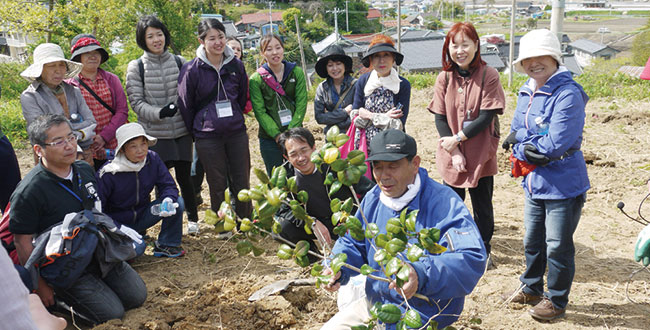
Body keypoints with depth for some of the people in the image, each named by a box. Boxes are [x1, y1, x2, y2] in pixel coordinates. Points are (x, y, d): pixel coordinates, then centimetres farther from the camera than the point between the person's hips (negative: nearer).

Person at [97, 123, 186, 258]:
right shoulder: (108, 174, -22)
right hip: (117, 223, -4)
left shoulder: (152, 159, -10)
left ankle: (166, 244, -1)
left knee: (178, 203, -19)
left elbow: (168, 186, -6)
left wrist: (168, 200, -30)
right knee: (137, 248, -33)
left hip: (142, 216, 4)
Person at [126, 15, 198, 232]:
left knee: (184, 175, 9)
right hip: (155, 133, -2)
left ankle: (192, 218, 25)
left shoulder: (178, 62, 7)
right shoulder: (136, 67, 0)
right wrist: (159, 113, -22)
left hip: (181, 131, 2)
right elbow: (135, 102, -5)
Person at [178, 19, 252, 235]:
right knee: (218, 186, 7)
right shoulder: (192, 69, -8)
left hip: (237, 133, 3)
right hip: (208, 137, -2)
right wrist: (197, 131, 7)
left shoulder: (236, 65, 2)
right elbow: (185, 105, 0)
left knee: (242, 182, 8)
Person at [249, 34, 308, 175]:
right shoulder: (256, 79, -3)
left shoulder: (296, 72, 1)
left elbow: (301, 105, -4)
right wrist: (277, 135, -16)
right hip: (269, 139, -1)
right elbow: (260, 112, -7)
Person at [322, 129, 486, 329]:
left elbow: (472, 259, -32)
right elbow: (353, 244, 9)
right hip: (374, 304, 7)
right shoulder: (373, 199, 1)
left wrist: (421, 275, -48)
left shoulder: (445, 204, -21)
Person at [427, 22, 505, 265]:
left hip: (481, 155, -2)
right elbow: (440, 118, -3)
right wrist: (454, 152, -11)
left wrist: (457, 138, -16)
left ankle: (483, 250, 29)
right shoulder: (444, 78, -1)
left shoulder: (488, 76, -9)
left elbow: (486, 117, -13)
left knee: (482, 205, 11)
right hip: (451, 155, 2)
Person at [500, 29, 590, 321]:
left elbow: (555, 144, -26)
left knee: (558, 246, 7)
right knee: (532, 241, 22)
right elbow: (514, 135, 4)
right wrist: (530, 150, -17)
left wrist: (523, 141, -13)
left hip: (563, 185, -7)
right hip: (534, 182, 8)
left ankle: (557, 300, 26)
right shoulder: (526, 93, 5)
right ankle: (531, 288, 42)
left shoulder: (568, 94, -19)